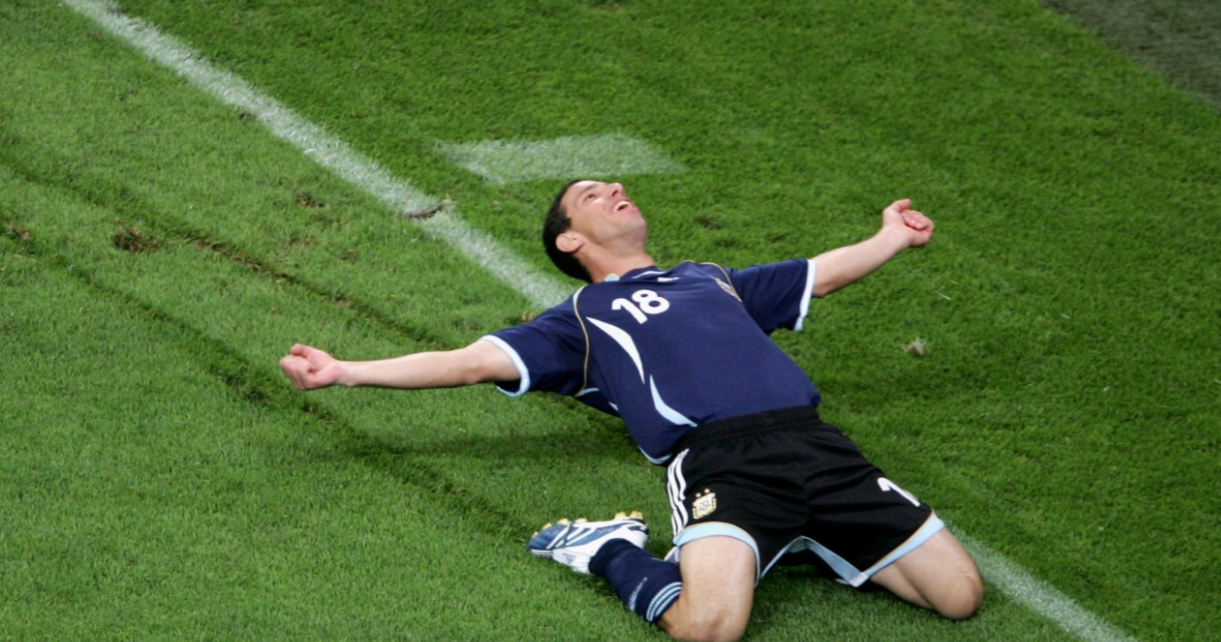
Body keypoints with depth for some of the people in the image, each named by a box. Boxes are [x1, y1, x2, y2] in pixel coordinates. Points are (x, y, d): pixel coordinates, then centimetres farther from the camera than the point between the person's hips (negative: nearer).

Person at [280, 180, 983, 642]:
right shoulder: (578, 321, 24)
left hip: (814, 441, 5)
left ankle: (803, 538, 9)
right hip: (717, 458, -4)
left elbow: (821, 275, 48)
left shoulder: (711, 279, 38)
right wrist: (345, 372, 11)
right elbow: (473, 362, 18)